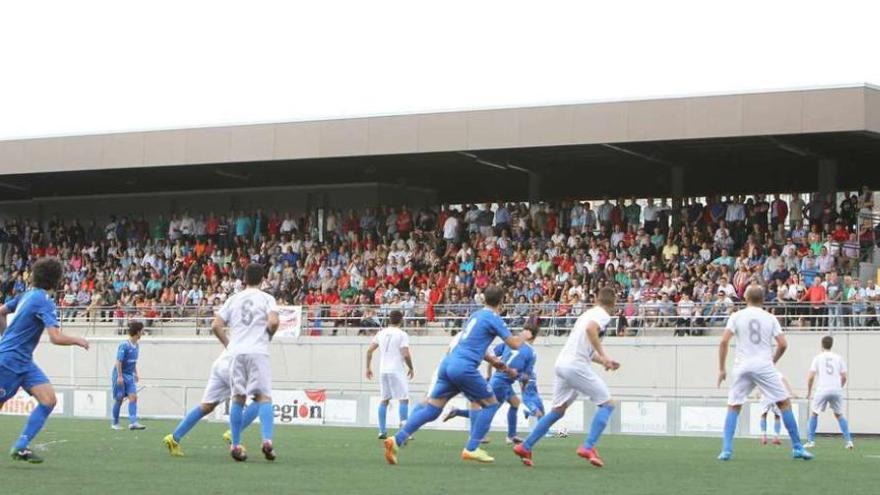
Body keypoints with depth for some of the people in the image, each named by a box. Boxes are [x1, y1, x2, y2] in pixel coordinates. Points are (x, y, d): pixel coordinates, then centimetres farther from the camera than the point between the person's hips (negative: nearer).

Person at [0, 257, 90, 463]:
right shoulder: (44, 301, -18)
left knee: (48, 400, -3)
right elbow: (56, 338, -26)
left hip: (24, 362, 9)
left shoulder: (27, 295, 8)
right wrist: (78, 341, -9)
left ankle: (20, 447, -2)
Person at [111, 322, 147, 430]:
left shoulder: (136, 346, 7)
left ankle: (133, 422, -15)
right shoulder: (124, 345, -18)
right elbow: (118, 361, -20)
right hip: (120, 375, -7)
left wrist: (136, 374, 20)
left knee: (133, 397, -8)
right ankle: (115, 423, 16)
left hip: (130, 376, 7)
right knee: (119, 399, 2)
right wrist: (119, 376, -23)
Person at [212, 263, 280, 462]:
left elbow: (216, 325, 8)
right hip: (258, 351, -3)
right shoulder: (266, 298, 4)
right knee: (264, 397, -3)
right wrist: (268, 336, 7)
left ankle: (235, 445, 8)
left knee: (237, 398, 8)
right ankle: (267, 440, -19)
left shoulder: (233, 299, 14)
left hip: (237, 353, 3)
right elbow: (273, 322, -12)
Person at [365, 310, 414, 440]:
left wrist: (368, 367, 16)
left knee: (384, 400, 11)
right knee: (403, 399, -2)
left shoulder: (381, 333, 9)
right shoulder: (402, 335, -7)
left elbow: (369, 350, 8)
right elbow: (406, 355, -15)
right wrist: (411, 367, 1)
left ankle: (382, 431, 10)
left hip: (383, 370, 5)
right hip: (396, 370, -5)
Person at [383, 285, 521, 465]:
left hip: (448, 364, 7)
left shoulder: (476, 315, 22)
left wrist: (492, 360, 37)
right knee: (491, 403, 10)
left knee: (431, 409, 5)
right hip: (464, 368, -7)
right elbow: (514, 344, -2)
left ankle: (397, 440, -8)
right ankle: (471, 449, 5)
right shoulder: (493, 318, -2)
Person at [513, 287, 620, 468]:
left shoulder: (588, 313, 23)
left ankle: (525, 447, 16)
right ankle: (588, 447, -11)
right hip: (576, 365, -9)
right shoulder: (603, 315, -3)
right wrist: (603, 355, -24)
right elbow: (591, 329, -26)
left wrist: (604, 361, 27)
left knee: (558, 411, 18)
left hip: (562, 363, 9)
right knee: (607, 404, 1)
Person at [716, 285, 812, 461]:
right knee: (785, 403, 8)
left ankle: (726, 450, -2)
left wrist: (722, 369, 1)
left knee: (733, 407, 10)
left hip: (742, 367, 1)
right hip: (765, 366, -1)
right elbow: (783, 345, 1)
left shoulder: (736, 316, 4)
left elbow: (724, 342, -5)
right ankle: (797, 448, 6)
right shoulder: (770, 318, 6)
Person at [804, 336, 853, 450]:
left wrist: (809, 391, 11)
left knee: (813, 414, 13)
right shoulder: (838, 358, 10)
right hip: (836, 390, 2)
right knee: (839, 415, 15)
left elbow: (811, 377, -1)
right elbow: (844, 377, 7)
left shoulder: (818, 358, 4)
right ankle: (848, 441, 4)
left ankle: (811, 441, 5)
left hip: (822, 390, -2)